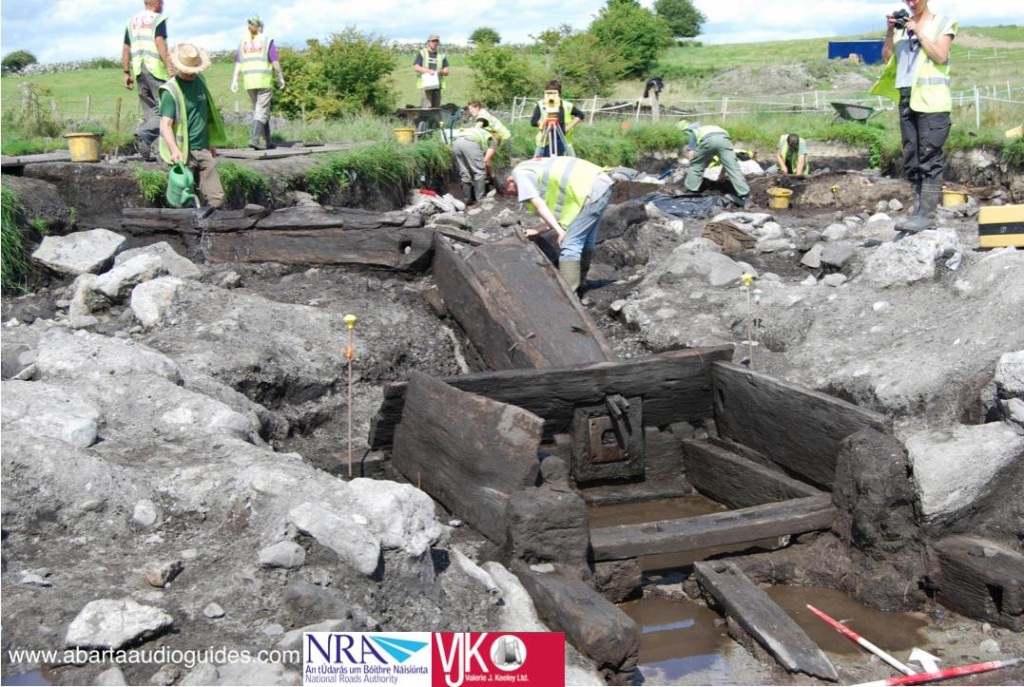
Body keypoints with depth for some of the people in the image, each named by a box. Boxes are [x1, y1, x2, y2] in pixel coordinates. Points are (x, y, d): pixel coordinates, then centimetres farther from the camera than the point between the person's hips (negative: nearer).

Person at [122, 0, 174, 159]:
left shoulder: (132, 21, 19)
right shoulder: (158, 19, -1)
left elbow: (126, 48, 16)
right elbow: (160, 42, -14)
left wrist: (127, 73, 18)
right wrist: (170, 66, -19)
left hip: (138, 69, 7)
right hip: (156, 68, -7)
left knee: (150, 111, 11)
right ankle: (144, 134, -27)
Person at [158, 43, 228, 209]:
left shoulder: (200, 81, 10)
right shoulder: (170, 90, -11)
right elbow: (165, 125, -19)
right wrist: (174, 150, -34)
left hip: (203, 150, 6)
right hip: (184, 153, -6)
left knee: (217, 198, 1)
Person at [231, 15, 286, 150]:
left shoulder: (243, 42, 10)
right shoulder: (267, 41, -2)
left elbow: (238, 63, 4)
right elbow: (275, 62, -5)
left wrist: (234, 80, 2)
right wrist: (280, 78, 5)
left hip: (248, 81, 4)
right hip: (264, 80, -4)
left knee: (259, 109, 16)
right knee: (262, 111, -4)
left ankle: (268, 141, 18)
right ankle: (254, 139, -21)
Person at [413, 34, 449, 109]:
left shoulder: (441, 55, 17)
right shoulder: (422, 53, 8)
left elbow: (446, 72, 14)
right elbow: (415, 67, -1)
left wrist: (441, 71, -11)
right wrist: (428, 71, -16)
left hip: (437, 84, 4)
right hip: (426, 84, -4)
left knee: (436, 107, 1)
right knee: (426, 106, -15)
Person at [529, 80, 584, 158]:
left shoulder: (566, 106, 2)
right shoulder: (540, 105, 0)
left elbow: (580, 115, 9)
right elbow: (533, 122, -7)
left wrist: (570, 126, -2)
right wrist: (543, 121, -22)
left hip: (562, 142, 1)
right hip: (545, 142, -1)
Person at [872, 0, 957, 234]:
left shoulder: (942, 23, 5)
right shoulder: (902, 25, 17)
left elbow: (941, 56, -7)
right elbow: (887, 58, 12)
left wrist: (918, 33, -7)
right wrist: (890, 32, -1)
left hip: (932, 100, -6)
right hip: (907, 99, 6)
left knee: (929, 157, -11)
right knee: (911, 159, 6)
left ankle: (927, 213, -14)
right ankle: (919, 208, 11)